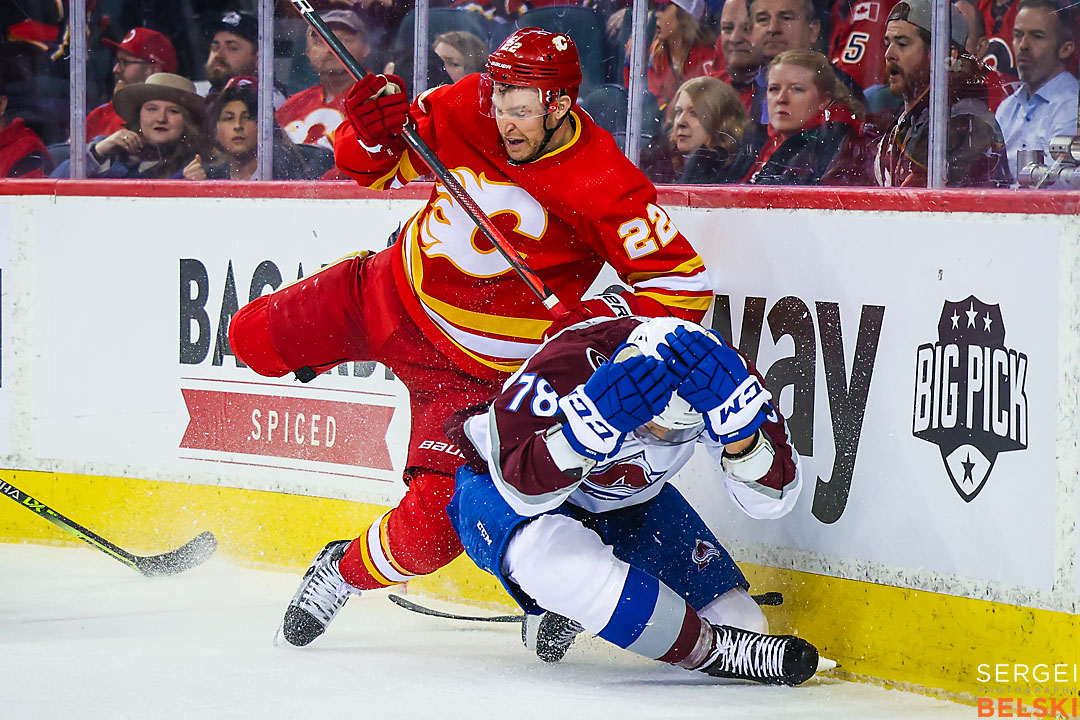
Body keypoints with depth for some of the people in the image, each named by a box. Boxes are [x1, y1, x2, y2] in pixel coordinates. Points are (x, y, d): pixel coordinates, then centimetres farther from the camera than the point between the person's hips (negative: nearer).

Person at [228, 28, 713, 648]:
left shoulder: (607, 189, -26)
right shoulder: (464, 111, -15)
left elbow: (684, 284, -22)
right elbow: (370, 167, -2)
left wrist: (601, 319, -35)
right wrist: (373, 132, -25)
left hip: (483, 368, -4)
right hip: (395, 295, 4)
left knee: (434, 525, -14)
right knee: (255, 339, 5)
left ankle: (347, 573, 17)